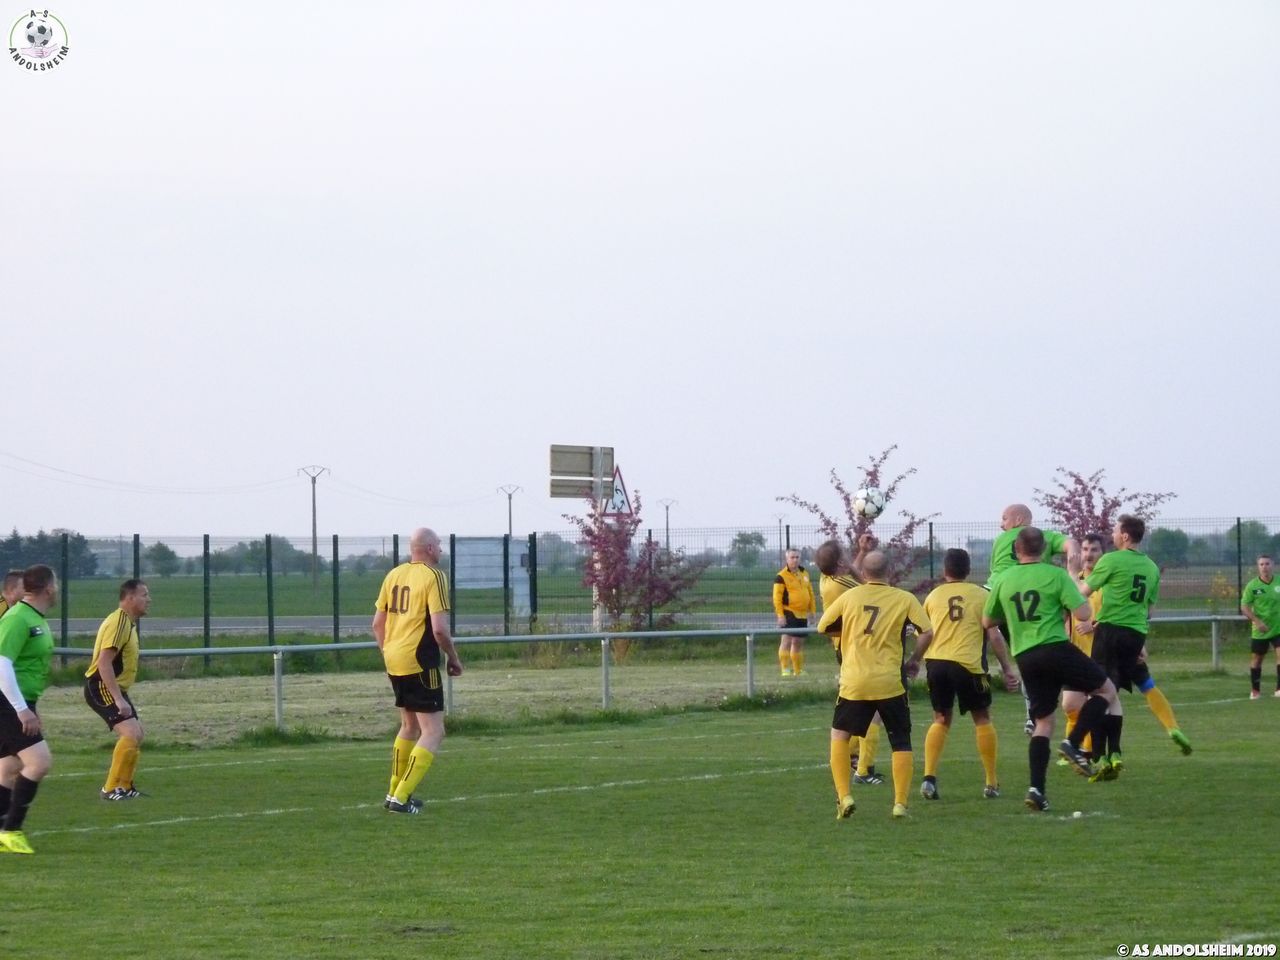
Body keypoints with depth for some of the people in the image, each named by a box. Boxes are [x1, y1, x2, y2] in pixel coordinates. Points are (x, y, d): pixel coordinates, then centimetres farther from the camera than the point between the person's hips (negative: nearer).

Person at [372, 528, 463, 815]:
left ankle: (395, 792, 27)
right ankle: (401, 797, -12)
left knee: (410, 726, 23)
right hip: (420, 663, -8)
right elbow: (439, 628, -18)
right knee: (433, 732, -4)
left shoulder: (394, 575, 11)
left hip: (394, 660, 8)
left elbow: (378, 623, 15)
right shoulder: (433, 577, -11)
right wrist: (453, 659, -4)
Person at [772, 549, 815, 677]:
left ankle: (798, 670, 22)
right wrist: (780, 615, -19)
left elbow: (810, 592, 21)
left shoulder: (804, 573, 13)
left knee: (798, 642, 14)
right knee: (787, 640, -15)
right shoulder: (781, 577, -10)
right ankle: (785, 669, -16)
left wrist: (812, 610, 17)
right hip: (788, 613, -7)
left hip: (802, 614, 7)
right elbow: (777, 597, -13)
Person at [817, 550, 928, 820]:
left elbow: (823, 628, 12)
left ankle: (843, 796, 6)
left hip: (854, 683, 1)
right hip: (890, 684, -1)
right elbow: (927, 631, -6)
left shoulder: (849, 597, 4)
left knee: (840, 734, 19)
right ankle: (900, 803, 1)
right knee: (901, 743, 10)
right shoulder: (904, 599, -1)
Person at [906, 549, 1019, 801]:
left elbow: (926, 634, 7)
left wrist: (914, 660, 22)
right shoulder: (980, 595, 4)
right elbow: (994, 634, 0)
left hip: (936, 662, 2)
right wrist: (1007, 668, 5)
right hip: (968, 664, -2)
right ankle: (991, 783, 13)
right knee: (982, 718, 12)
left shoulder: (934, 595, 10)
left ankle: (929, 777, -1)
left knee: (941, 720, 16)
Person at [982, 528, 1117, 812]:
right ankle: (1073, 744, -6)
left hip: (1024, 658, 5)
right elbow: (1082, 613, -9)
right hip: (1056, 649, -5)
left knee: (1043, 722, 12)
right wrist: (1076, 590, 11)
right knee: (1106, 690, 11)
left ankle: (1036, 788, 0)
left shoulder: (1003, 580, 9)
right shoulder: (1056, 575, -4)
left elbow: (987, 622, 19)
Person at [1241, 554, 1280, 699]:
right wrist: (1257, 621, -20)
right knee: (1256, 659, 8)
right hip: (1259, 631, 0)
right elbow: (1244, 607, -8)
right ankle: (1255, 691, 23)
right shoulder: (1252, 585, -7)